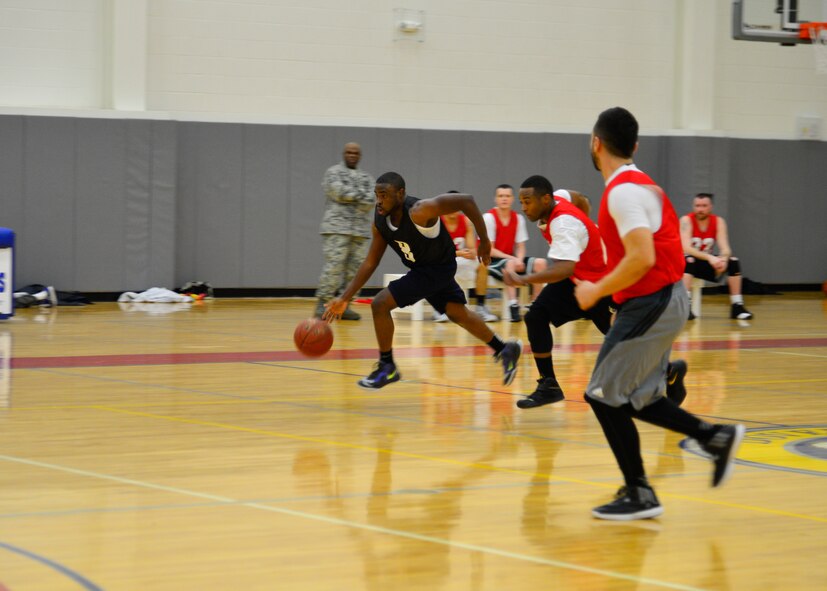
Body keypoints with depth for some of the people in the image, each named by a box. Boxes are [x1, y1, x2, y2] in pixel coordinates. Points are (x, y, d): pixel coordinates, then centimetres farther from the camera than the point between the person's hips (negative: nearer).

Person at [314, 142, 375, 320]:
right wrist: (360, 194, -3)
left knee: (355, 269, -1)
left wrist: (349, 195, -8)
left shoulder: (367, 178, 19)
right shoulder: (333, 172, 6)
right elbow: (338, 192, -13)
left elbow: (369, 202, 2)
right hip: (338, 227, -5)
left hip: (361, 230, 5)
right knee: (333, 266, -14)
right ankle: (322, 304, -11)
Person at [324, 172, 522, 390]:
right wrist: (344, 298, -11)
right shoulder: (380, 221, -11)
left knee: (380, 304, -15)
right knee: (458, 314, 22)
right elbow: (370, 263, -4)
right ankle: (505, 349, 39)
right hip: (420, 267, 8)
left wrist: (484, 240, -20)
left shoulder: (420, 211, -33)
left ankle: (387, 367, 0)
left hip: (439, 268, -8)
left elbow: (466, 200, -27)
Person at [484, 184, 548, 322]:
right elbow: (489, 250, -15)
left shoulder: (518, 218, 4)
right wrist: (512, 259, -23)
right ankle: (513, 306, -42)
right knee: (510, 264, -37)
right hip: (491, 261, -6)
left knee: (540, 263, -15)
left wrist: (519, 260, -18)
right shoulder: (489, 217, -12)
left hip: (511, 260, 6)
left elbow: (520, 247, 5)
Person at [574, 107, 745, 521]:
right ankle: (714, 438, 16)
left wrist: (598, 291, -17)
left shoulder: (623, 191, -17)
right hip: (664, 300, 10)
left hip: (651, 305, -10)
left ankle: (639, 495, 1)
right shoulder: (639, 184, 15)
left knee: (604, 395, -4)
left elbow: (643, 257, -26)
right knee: (636, 398, 15)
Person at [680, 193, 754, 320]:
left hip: (707, 264, 4)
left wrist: (723, 259, -39)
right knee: (688, 260, -38)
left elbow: (725, 248, -14)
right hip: (688, 263, -4)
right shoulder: (686, 221, -17)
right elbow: (686, 248, -29)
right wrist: (709, 257, -43)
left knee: (733, 262, -18)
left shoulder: (718, 222, -6)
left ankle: (737, 306, -13)